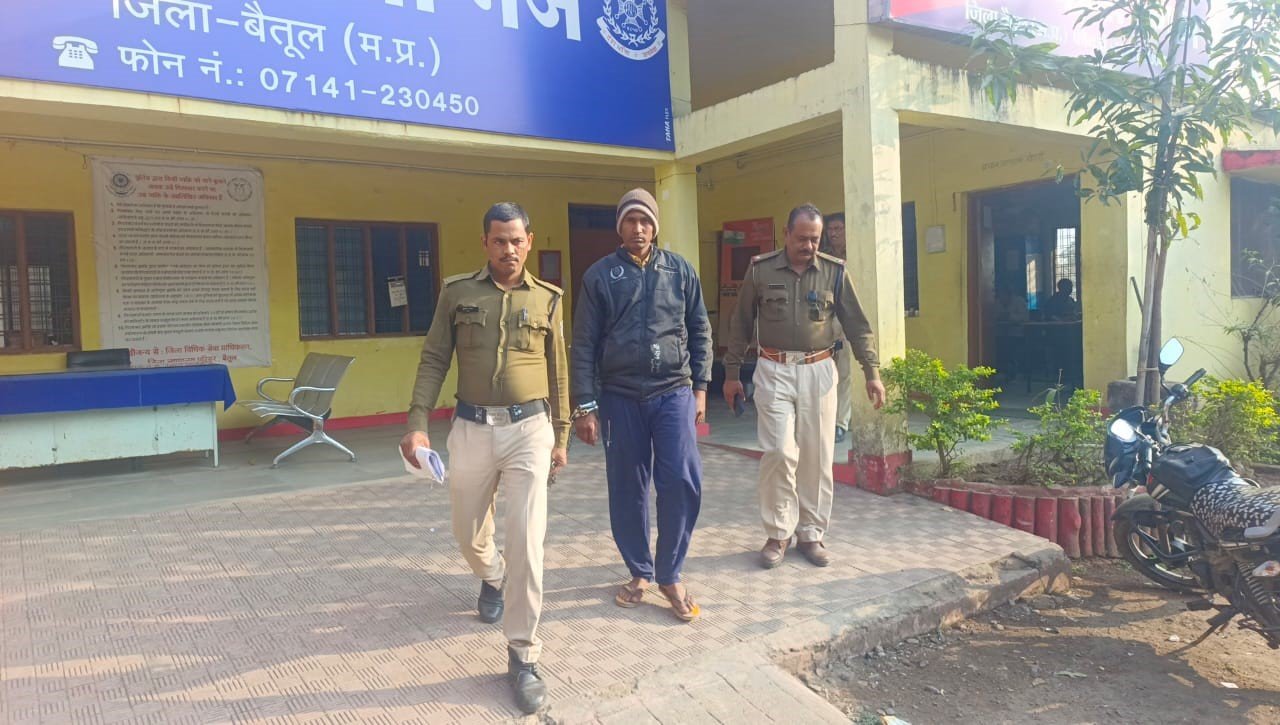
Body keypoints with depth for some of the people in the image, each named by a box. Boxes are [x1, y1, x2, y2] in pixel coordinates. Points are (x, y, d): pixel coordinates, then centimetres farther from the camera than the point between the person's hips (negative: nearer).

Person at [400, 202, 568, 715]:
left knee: (526, 541, -8)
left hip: (529, 428, -1)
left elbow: (558, 372, 10)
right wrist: (417, 424, -8)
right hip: (471, 429, 1)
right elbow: (433, 361, 2)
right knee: (468, 534, 16)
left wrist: (560, 436, 11)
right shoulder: (457, 292, 3)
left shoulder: (547, 299, 4)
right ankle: (492, 578, 53)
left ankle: (523, 656, 4)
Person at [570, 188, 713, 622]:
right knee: (627, 489, 7)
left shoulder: (680, 271, 6)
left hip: (673, 392, 1)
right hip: (620, 396, 0)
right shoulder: (600, 275, 2)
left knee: (682, 482, -7)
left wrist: (700, 388, 5)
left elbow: (700, 331, 10)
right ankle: (639, 572, 25)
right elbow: (584, 344, 1)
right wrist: (585, 406, -3)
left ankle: (670, 575, 10)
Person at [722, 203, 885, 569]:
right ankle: (778, 533, 8)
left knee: (817, 456, 5)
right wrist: (731, 373, 7)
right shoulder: (761, 270, 0)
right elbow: (741, 324, 7)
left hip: (818, 371, 2)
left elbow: (857, 325, 5)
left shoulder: (834, 272, 2)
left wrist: (872, 372, -1)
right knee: (779, 452, -7)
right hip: (774, 371, -1)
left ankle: (811, 533, 18)